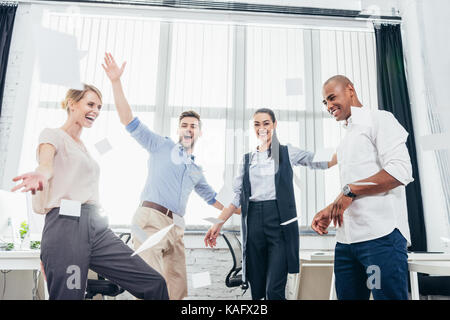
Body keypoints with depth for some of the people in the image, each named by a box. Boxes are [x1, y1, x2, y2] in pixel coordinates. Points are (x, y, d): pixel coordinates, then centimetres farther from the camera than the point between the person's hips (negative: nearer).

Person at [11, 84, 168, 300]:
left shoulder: (83, 147, 26)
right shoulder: (53, 135, 4)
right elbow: (46, 163, -20)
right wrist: (41, 175, -40)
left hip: (96, 226, 7)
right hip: (67, 226, -6)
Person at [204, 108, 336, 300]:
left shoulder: (287, 153, 9)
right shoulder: (247, 160, 15)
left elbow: (322, 162, 3)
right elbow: (237, 196, 12)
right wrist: (218, 224, 4)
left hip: (280, 221, -3)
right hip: (253, 222, 3)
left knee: (274, 291, -10)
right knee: (256, 290, 7)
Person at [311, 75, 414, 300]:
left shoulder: (378, 119, 0)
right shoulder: (347, 139, 24)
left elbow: (400, 172, -14)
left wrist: (350, 190, -13)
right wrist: (330, 210, 14)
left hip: (381, 234, -8)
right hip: (346, 239, 8)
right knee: (347, 296, 10)